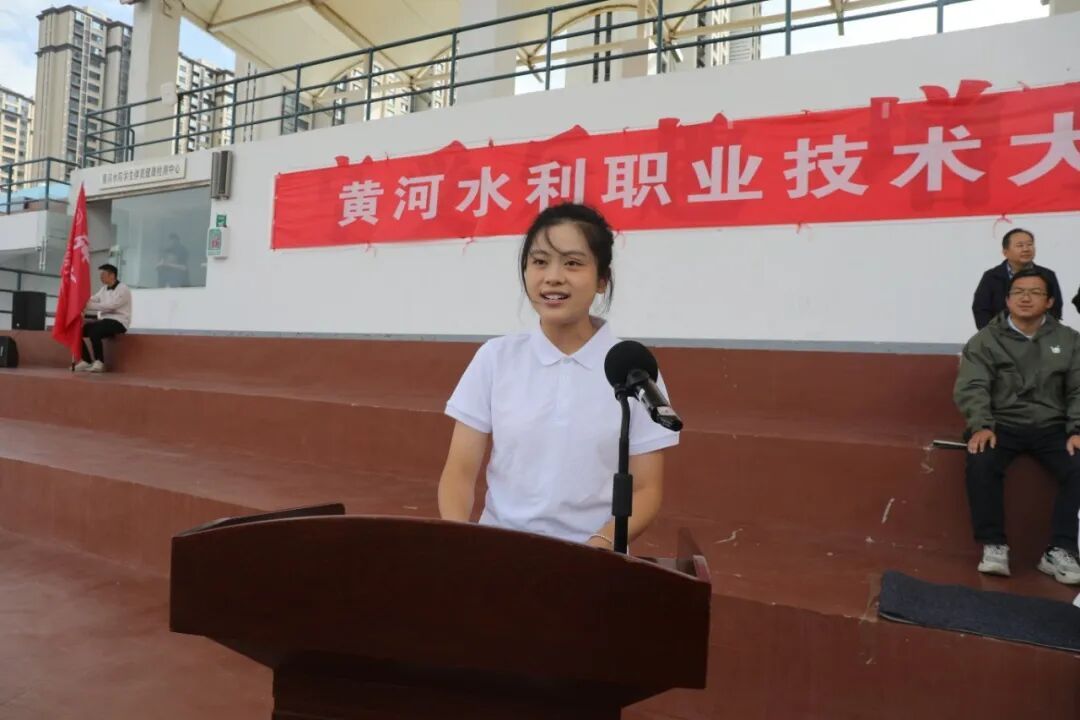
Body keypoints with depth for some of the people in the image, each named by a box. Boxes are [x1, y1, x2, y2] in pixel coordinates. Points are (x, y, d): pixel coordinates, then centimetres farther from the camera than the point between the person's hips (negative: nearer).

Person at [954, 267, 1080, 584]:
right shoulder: (985, 340, 3)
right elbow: (971, 387, -8)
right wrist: (980, 426, -24)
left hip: (1052, 427, 2)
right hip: (1002, 424, -2)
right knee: (981, 464, -31)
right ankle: (994, 546, -18)